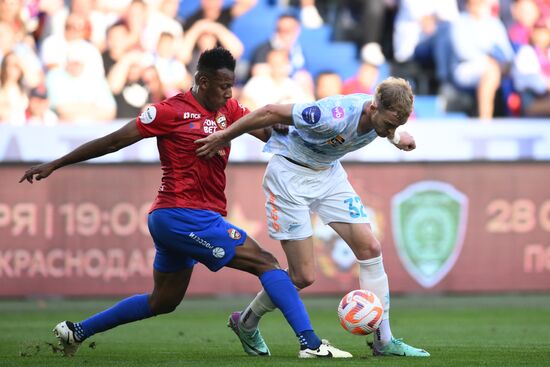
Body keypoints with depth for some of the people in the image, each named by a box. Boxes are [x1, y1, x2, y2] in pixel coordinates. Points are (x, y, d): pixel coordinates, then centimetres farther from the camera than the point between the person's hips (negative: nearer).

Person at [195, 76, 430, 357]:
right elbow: (271, 113, -27)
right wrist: (224, 137, -20)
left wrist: (396, 137, 24)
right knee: (303, 276, -6)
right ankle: (246, 321, 19)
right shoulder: (333, 116, -36)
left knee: (369, 248, -4)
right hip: (290, 174, -7)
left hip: (329, 173, 7)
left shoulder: (381, 114, -14)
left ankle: (384, 341, 4)